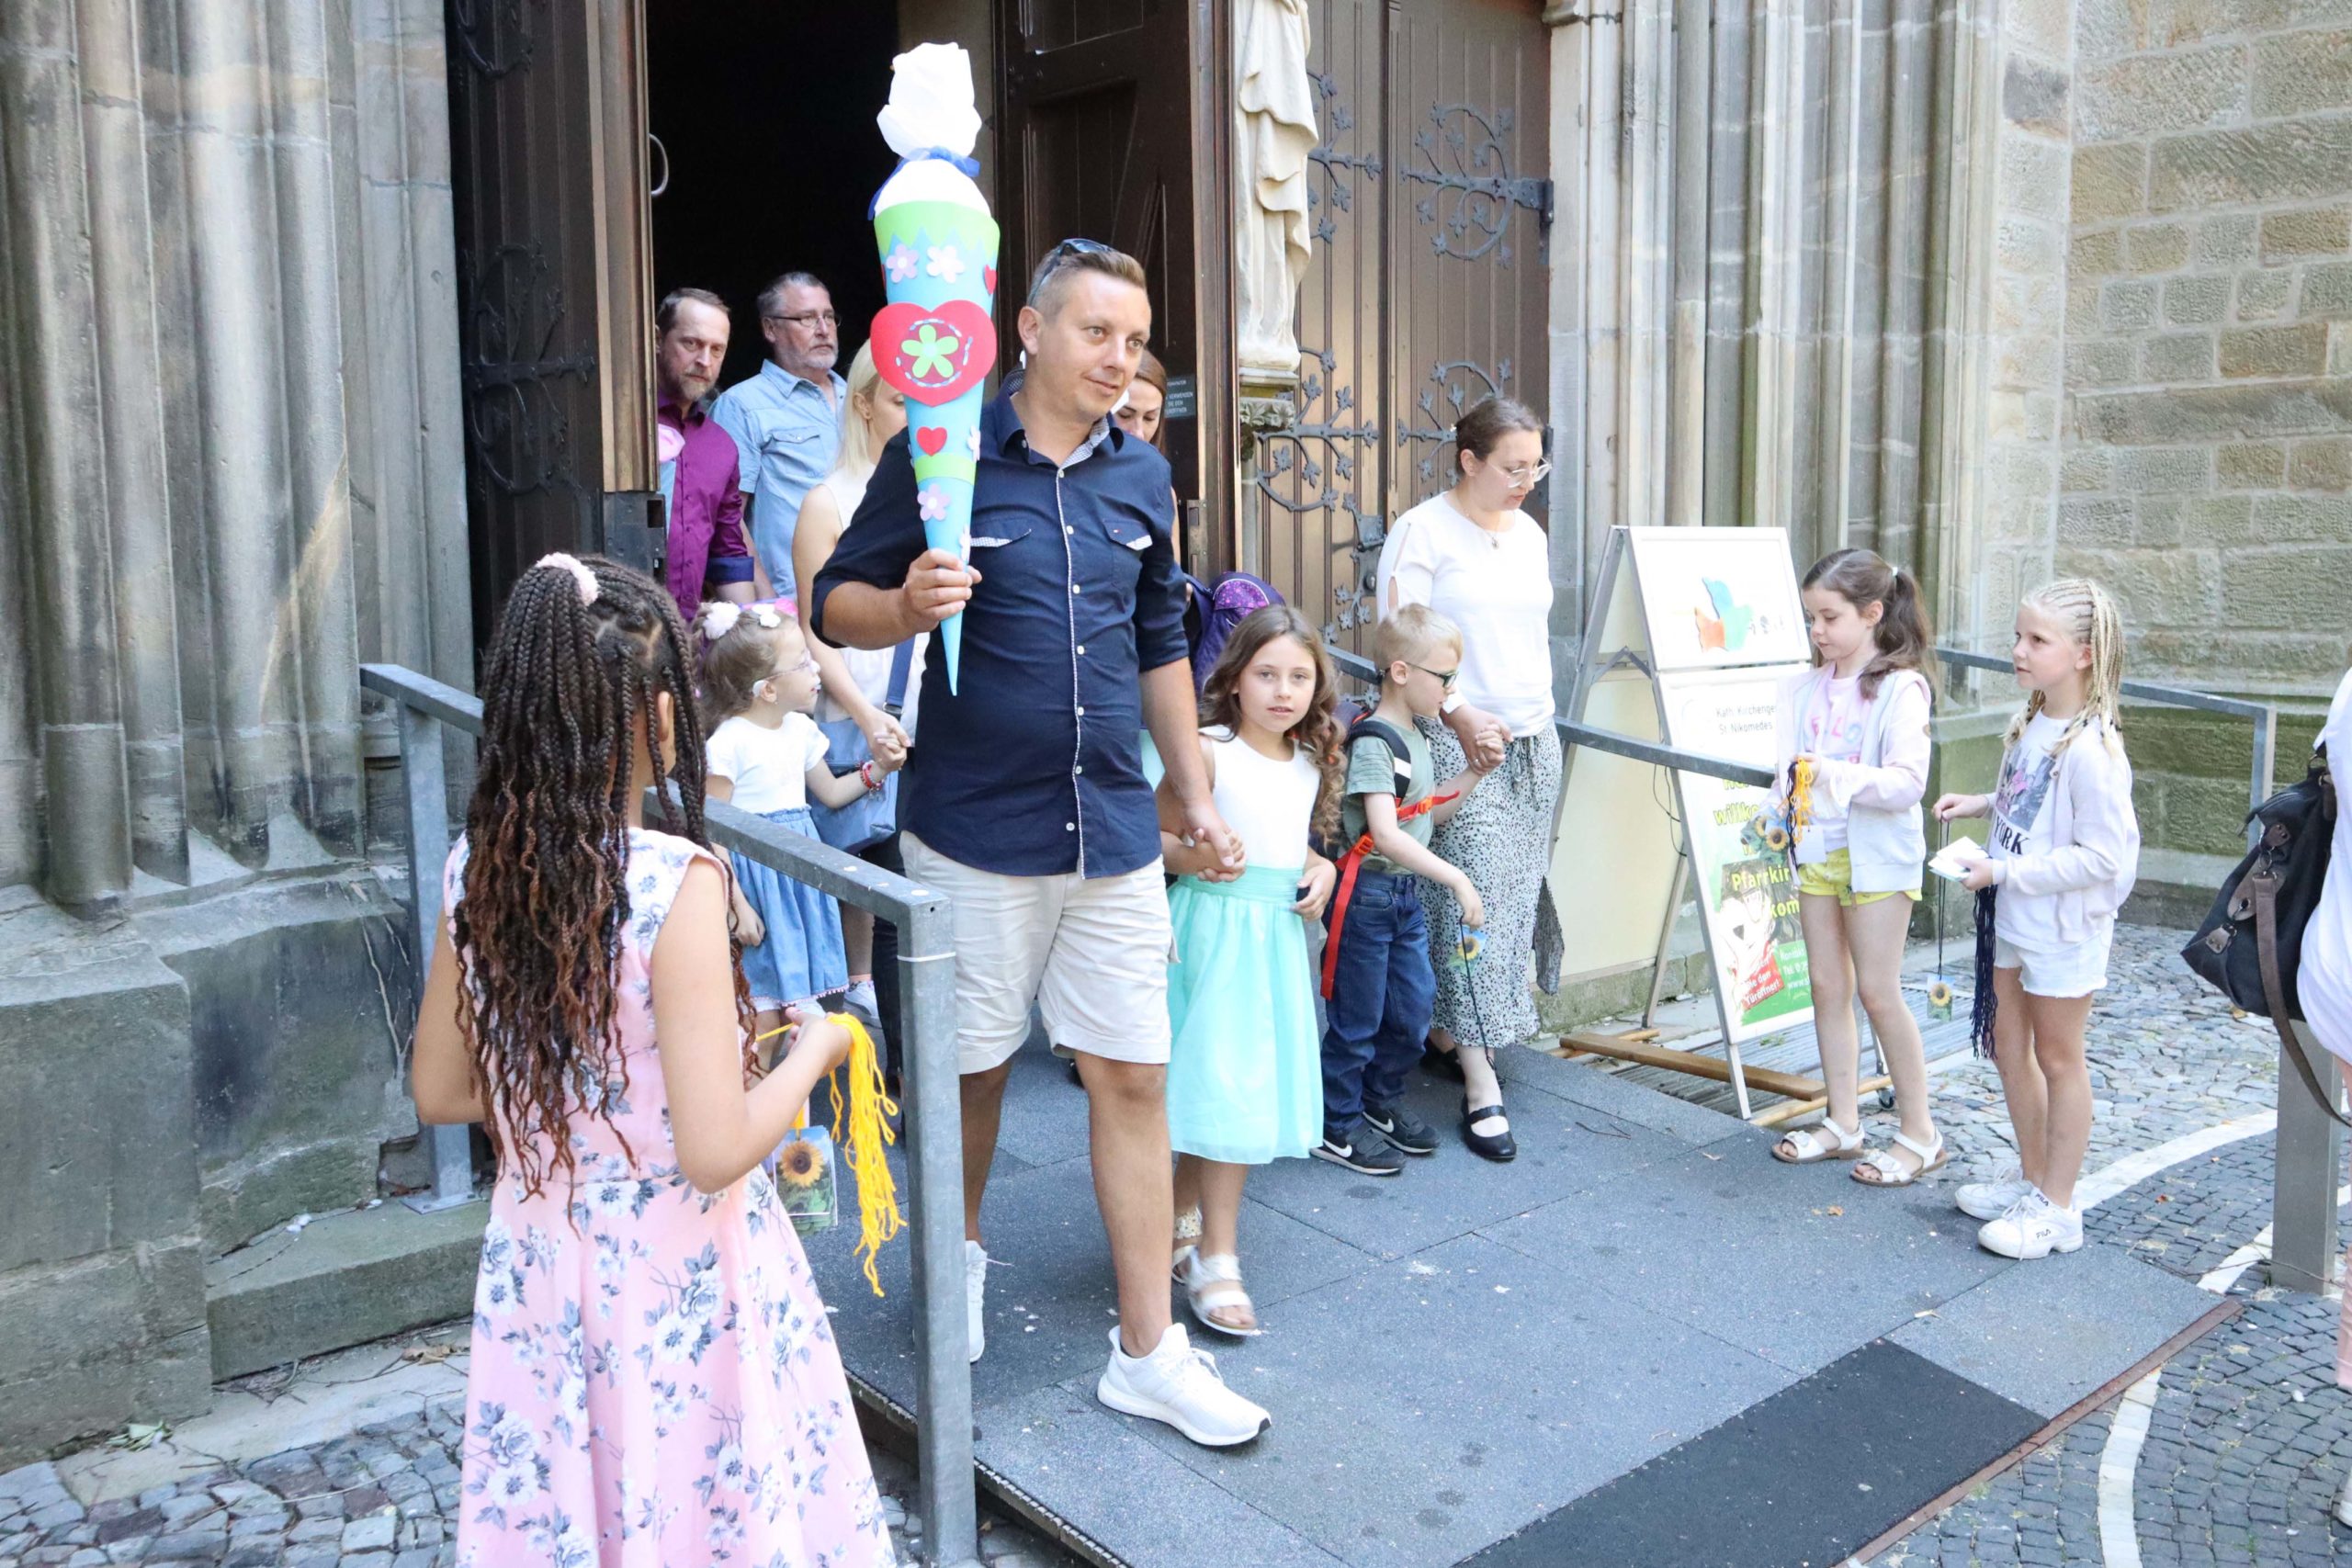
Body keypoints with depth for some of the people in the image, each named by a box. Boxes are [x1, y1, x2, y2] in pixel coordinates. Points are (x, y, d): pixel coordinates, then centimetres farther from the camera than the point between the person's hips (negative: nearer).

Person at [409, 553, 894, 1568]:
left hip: (541, 1265, 6)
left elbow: (440, 1093, 7)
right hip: (678, 1279, -5)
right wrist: (813, 1052, -8)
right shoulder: (678, 881, -24)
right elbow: (715, 1152, -24)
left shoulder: (477, 871, -6)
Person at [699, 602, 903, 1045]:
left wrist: (876, 768, 7)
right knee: (762, 1019, -3)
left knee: (797, 1006, 13)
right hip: (754, 878, -7)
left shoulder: (801, 729, 7)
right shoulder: (729, 743, -16)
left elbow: (830, 792, 22)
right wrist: (736, 906, -16)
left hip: (801, 873, 7)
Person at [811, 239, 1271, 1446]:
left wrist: (1197, 794, 18)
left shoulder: (1141, 475, 10)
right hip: (973, 834, -4)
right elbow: (836, 604, -2)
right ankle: (959, 1254, 41)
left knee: (1133, 1078, 5)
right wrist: (909, 606, -24)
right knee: (970, 1067, 11)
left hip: (1113, 834, 4)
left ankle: (1147, 1352, 17)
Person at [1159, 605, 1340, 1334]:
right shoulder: (1207, 753, -11)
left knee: (1239, 1094, 12)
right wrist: (1187, 856, -26)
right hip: (1215, 932, -6)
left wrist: (1322, 870, 3)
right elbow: (1151, 834, -7)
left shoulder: (1310, 765, 9)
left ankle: (1177, 1226, 29)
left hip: (1277, 938, 7)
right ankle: (1216, 1261, 4)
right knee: (1222, 1090, -6)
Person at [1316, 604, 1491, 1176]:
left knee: (1413, 1009, 16)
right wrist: (1457, 880, -30)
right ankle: (1336, 1128, 17)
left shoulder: (1415, 737, 12)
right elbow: (1386, 836, -28)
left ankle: (1380, 1102, 35)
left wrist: (1473, 773, 9)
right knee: (1357, 1019, 2)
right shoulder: (1372, 743, -19)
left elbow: (1429, 813, 21)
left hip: (1406, 896, 9)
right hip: (1367, 896, -9)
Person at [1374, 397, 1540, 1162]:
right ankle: (1481, 1084, -8)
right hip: (1456, 740, -7)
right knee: (1469, 902, -10)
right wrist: (1460, 716, -18)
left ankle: (1445, 1032, 22)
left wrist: (1538, 713, 15)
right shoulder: (1422, 531, -6)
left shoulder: (1531, 534, 16)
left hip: (1533, 740, 7)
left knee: (1514, 899, 7)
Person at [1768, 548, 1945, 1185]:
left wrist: (1839, 775, -31)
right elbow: (1786, 762, 6)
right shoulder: (1804, 688, 6)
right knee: (1826, 985, 10)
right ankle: (1842, 1123, 22)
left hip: (1878, 853, -6)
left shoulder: (1901, 689, -12)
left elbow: (1907, 782, -20)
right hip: (1816, 850, 6)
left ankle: (1920, 1134, 12)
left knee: (1878, 990, -3)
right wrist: (1783, 807, -13)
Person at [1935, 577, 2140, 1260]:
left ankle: (2057, 1207, 20)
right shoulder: (2032, 724, 3)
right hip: (2014, 920, 8)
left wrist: (2005, 871, -25)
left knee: (2057, 1057, 5)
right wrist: (1981, 804, 4)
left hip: (2065, 927, -8)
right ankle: (2031, 1176, 36)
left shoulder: (2091, 748, -24)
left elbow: (2105, 856, -26)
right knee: (2008, 1045, 18)